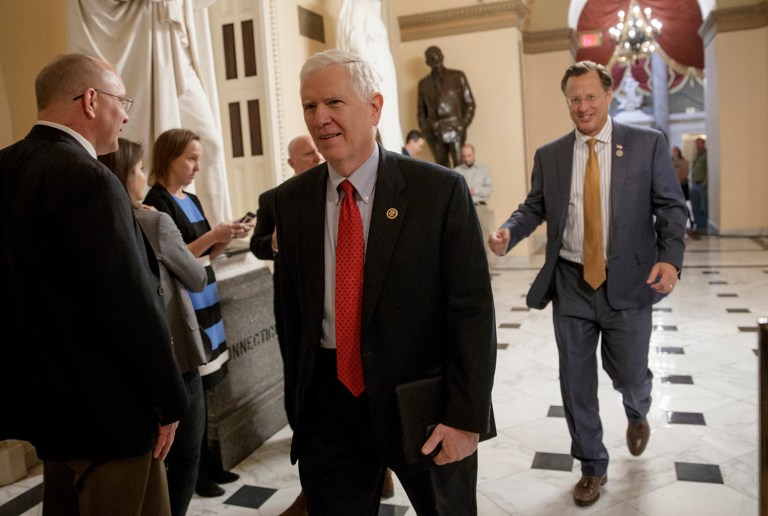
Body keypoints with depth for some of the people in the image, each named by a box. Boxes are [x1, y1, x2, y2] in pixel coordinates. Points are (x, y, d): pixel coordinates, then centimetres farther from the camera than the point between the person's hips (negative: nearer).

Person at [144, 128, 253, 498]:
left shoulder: (192, 200, 14)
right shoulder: (157, 201, -10)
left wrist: (228, 238, 0)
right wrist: (212, 235, -19)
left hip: (204, 301, 8)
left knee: (201, 387, 12)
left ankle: (205, 462, 22)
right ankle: (193, 470, 12)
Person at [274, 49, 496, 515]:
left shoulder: (441, 190, -12)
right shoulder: (292, 200, 0)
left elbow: (473, 310, -12)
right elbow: (293, 307, 6)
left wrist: (466, 417, -14)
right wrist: (300, 399, 9)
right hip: (329, 407, 3)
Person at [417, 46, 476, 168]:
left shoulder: (457, 77, 6)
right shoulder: (423, 83, 12)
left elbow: (470, 103, 5)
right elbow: (421, 111, 15)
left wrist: (464, 125, -6)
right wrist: (426, 132, 2)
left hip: (455, 130, -2)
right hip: (435, 134, 2)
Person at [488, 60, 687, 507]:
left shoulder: (648, 144, -1)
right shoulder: (549, 155, 5)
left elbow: (671, 207, -2)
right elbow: (535, 207, 4)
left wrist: (670, 257, -18)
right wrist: (509, 231, -17)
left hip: (628, 284, -1)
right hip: (570, 284, 2)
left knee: (629, 374, 11)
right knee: (576, 384, 9)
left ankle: (637, 414, 50)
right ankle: (593, 466, 32)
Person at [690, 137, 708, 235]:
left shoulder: (707, 155, -6)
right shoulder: (695, 155, 18)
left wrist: (705, 182, -16)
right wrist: (692, 180, 12)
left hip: (703, 184, -7)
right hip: (694, 184, 8)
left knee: (704, 207, -4)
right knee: (695, 207, 9)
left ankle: (704, 227, 0)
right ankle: (698, 226, 16)